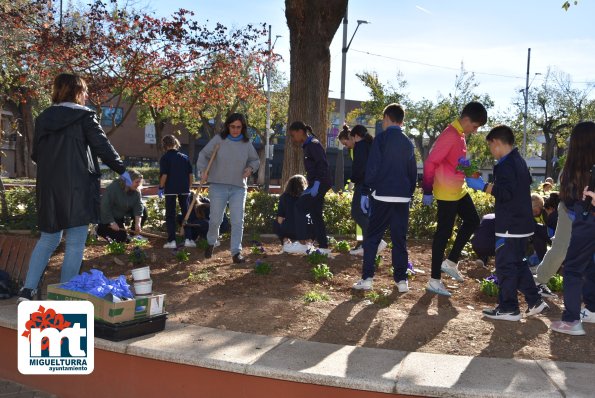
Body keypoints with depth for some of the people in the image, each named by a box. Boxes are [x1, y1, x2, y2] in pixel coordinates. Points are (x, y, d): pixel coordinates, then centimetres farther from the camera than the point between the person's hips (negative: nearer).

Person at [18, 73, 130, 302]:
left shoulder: (43, 118, 11)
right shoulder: (85, 115, -5)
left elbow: (35, 155, 14)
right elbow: (103, 146, -6)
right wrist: (122, 171, 5)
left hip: (48, 188, 6)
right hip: (77, 188, -5)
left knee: (47, 240, 17)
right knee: (75, 244, 1)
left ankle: (27, 290, 11)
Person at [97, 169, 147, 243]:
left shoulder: (136, 191, -8)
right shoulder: (113, 187, -27)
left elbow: (138, 206, -15)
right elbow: (105, 206, -28)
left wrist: (138, 222, -29)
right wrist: (112, 223, -29)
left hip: (123, 216, 6)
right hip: (109, 217, -6)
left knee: (143, 211, -13)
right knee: (122, 238, -15)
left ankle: (134, 234, 3)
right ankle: (101, 229, 7)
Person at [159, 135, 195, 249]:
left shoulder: (165, 158, -5)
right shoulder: (185, 157, 8)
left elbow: (164, 175, -12)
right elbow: (190, 174, 7)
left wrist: (161, 188, -1)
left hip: (170, 189, -3)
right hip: (184, 189, 3)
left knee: (170, 215, 5)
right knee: (186, 213, 11)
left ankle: (172, 241, 4)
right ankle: (188, 239, 8)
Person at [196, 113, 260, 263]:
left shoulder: (247, 144, 5)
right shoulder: (218, 139, -3)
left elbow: (255, 160, 18)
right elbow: (203, 155, 2)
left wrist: (250, 168, -4)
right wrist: (203, 170, -14)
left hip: (238, 188, 2)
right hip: (218, 187, -2)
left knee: (237, 221, -4)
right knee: (215, 219, 6)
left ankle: (236, 252, 1)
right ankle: (211, 243, 34)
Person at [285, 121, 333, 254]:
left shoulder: (313, 144, -11)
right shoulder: (308, 146, 18)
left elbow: (323, 164, -20)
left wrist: (316, 183, -25)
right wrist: (311, 185, 17)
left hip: (320, 183, -10)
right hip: (317, 184, 10)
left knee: (300, 206, -15)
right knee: (315, 213, 10)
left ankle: (302, 242, -15)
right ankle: (324, 247, 14)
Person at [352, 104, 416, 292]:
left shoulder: (381, 139, -4)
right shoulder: (408, 143, 11)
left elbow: (372, 168, -9)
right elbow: (413, 172, 14)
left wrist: (365, 192, -4)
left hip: (382, 196, -4)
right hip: (403, 198, 4)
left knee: (372, 237, 4)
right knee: (399, 239, 10)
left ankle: (367, 278, 0)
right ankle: (401, 279, 10)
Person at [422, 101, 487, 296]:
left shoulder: (460, 135, 10)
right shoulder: (450, 135, -20)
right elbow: (430, 162, -22)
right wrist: (427, 191, -19)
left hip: (459, 190, 10)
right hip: (447, 193, -10)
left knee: (472, 221, 17)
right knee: (443, 234, -3)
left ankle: (450, 261, 23)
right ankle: (434, 280, 6)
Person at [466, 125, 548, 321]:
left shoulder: (505, 164, -18)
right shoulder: (519, 161, 14)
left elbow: (505, 193, -25)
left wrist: (482, 185, -19)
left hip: (510, 226, -10)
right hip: (522, 223, 10)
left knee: (505, 265, -1)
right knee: (518, 263, 19)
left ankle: (508, 308, 7)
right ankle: (535, 301, 22)